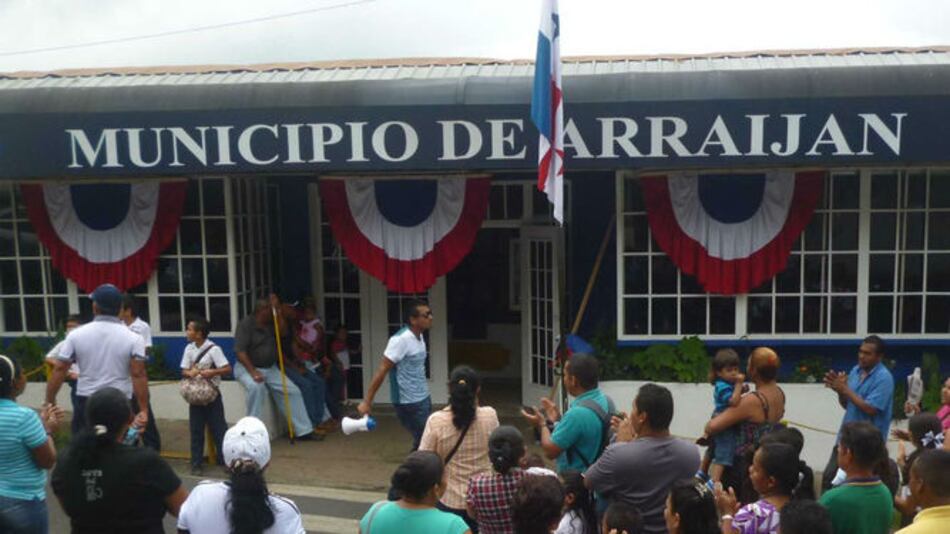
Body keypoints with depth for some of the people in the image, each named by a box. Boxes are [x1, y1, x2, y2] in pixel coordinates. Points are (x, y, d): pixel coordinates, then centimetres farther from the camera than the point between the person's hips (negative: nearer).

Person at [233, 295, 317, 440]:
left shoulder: (271, 324, 7)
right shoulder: (246, 324, -12)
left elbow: (284, 334, -10)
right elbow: (240, 351, -19)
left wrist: (278, 310, -13)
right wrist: (253, 371, -30)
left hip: (270, 368, 6)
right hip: (247, 367, -6)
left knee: (293, 390, -5)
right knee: (256, 387, -37)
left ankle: (303, 431, 1)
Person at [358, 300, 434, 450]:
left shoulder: (419, 337, 6)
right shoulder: (401, 339, -20)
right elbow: (382, 370, -19)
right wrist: (367, 401, -19)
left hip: (423, 399, 8)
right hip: (409, 403, -8)